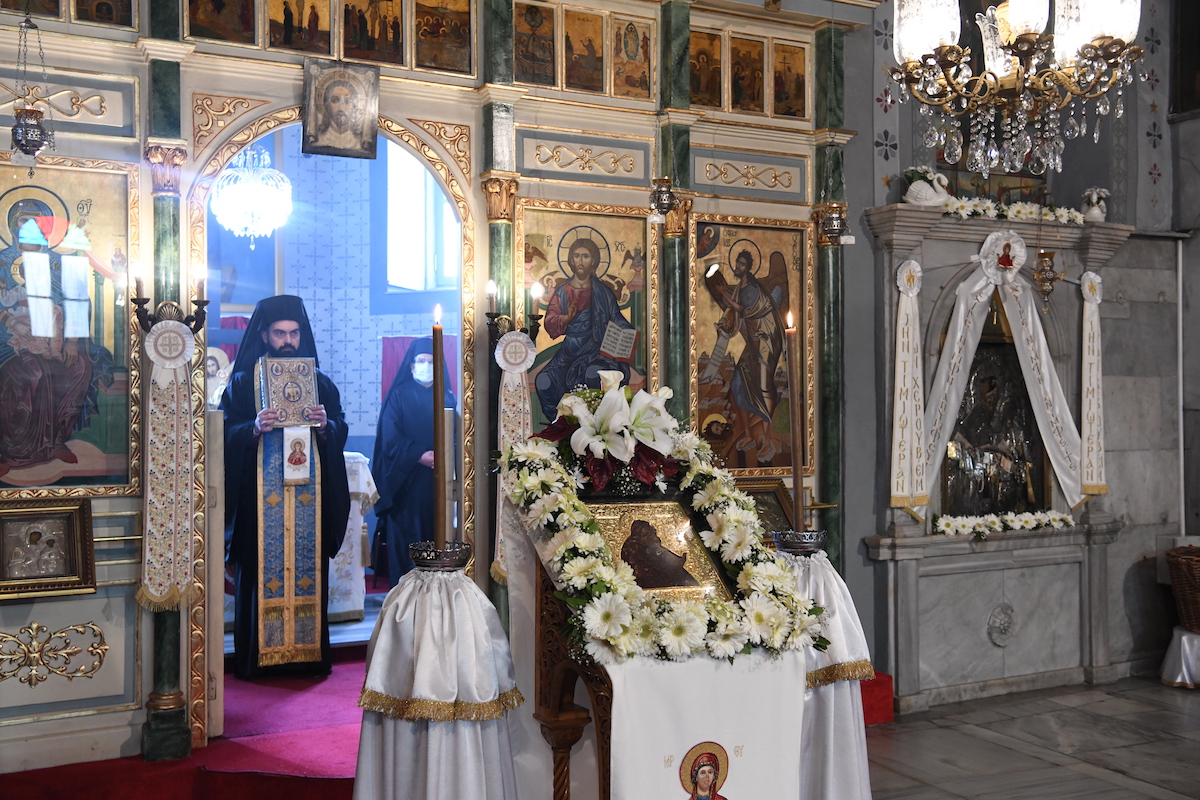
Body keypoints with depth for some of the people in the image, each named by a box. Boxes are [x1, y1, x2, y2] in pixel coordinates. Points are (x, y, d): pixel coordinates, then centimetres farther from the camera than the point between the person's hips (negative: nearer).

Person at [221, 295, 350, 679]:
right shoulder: (243, 381, 5)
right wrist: (255, 428, -19)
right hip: (260, 493, -2)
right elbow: (226, 434, -1)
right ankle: (260, 657, 6)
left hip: (309, 494, 2)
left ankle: (310, 654, 11)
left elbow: (342, 429, 9)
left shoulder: (319, 381, 11)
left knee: (308, 569, 3)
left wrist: (325, 424, -12)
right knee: (261, 572, -2)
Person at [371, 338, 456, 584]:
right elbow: (390, 438, -5)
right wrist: (419, 455, -17)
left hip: (438, 481, 3)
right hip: (406, 483, -3)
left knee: (436, 535, 0)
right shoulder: (399, 395, 3)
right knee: (404, 536, -4)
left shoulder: (447, 398, 13)